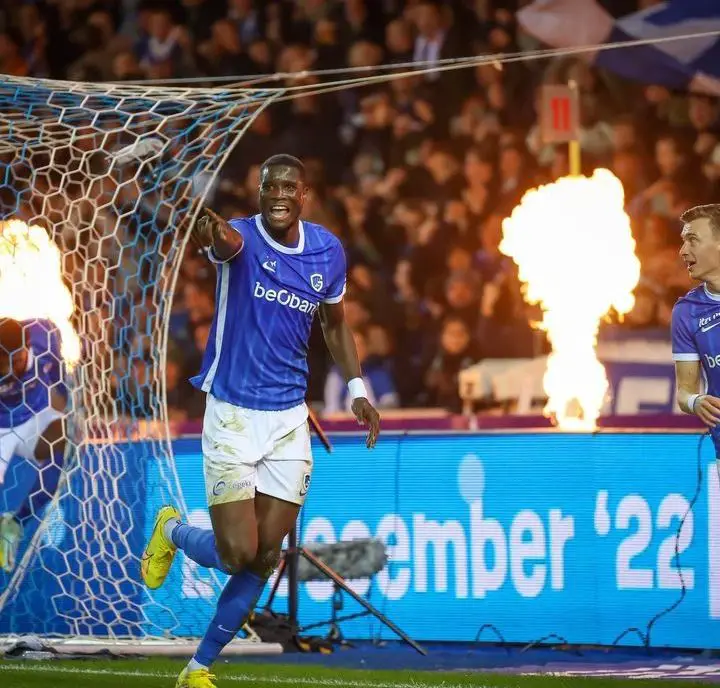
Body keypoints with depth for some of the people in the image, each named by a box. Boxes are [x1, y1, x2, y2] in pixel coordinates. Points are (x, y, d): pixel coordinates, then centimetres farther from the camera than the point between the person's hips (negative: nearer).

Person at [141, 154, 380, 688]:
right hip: (233, 416, -4)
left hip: (289, 419, 5)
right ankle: (172, 531, 25)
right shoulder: (241, 237, -13)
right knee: (236, 554, -10)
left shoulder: (328, 251, 3)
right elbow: (228, 242, -40)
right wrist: (216, 235, -64)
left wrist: (356, 387, 10)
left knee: (265, 558, 2)